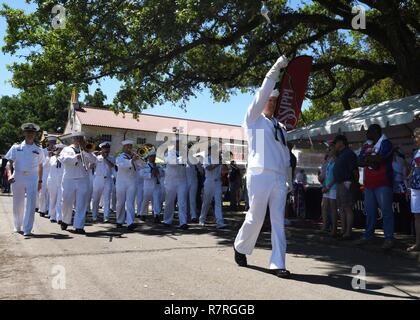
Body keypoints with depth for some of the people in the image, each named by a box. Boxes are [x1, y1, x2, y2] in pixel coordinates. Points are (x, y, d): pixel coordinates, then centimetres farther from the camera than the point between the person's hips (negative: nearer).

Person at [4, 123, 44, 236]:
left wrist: (40, 181, 16)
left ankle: (27, 230, -6)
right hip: (17, 178, 0)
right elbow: (9, 163, 1)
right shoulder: (16, 147, 6)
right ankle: (18, 227, 28)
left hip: (32, 178, 0)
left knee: (31, 204, -8)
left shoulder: (38, 150, 8)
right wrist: (9, 175, -16)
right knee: (18, 205, 10)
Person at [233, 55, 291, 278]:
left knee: (279, 221, 2)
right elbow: (262, 94, -5)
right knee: (255, 217, 0)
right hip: (260, 175, -5)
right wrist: (275, 70, -7)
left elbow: (285, 152, 22)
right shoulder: (254, 119, 5)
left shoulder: (280, 127, 21)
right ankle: (240, 247, 25)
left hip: (280, 178, 5)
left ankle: (278, 264, 5)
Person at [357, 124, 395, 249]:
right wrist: (372, 161, -11)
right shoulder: (366, 146, 18)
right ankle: (368, 235, 20)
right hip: (369, 183, 7)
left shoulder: (385, 143, -4)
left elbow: (380, 158, -20)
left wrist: (367, 158, -4)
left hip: (382, 183, -7)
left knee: (386, 211, -7)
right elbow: (359, 162, 7)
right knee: (370, 211, 12)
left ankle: (389, 238, -4)